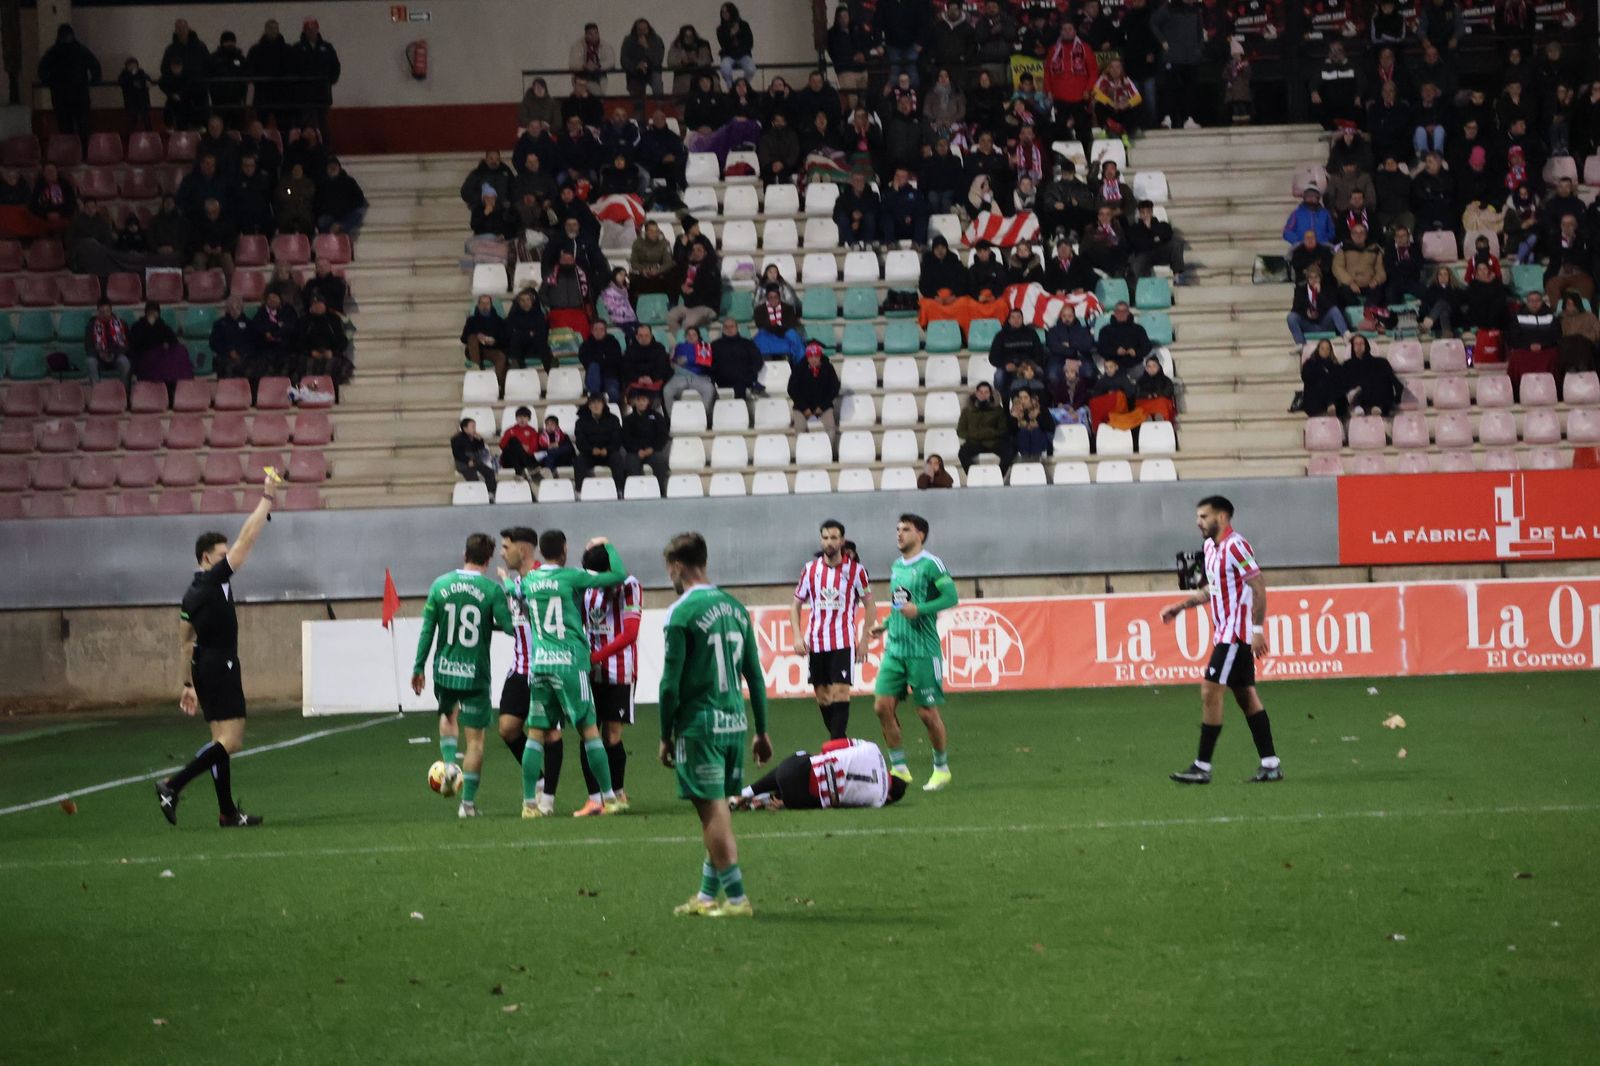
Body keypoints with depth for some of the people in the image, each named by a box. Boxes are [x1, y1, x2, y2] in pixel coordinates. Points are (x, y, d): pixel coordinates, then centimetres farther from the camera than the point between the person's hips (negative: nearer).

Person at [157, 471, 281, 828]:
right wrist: (267, 499, -6)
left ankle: (228, 812, 9)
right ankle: (173, 785, -17)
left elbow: (185, 641, 17)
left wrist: (189, 684, 21)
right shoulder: (216, 580, -11)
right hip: (220, 666, -10)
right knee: (229, 741, -11)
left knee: (223, 740, 9)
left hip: (203, 666, 10)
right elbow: (247, 539, -12)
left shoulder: (192, 593, 14)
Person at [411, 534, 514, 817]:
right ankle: (468, 802, 6)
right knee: (475, 738, 6)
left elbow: (427, 631, 2)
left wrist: (418, 667, 9)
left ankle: (449, 764, 7)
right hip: (475, 673, -3)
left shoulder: (440, 584, 0)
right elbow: (508, 627, -13)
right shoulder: (492, 589, -10)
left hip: (444, 670, 3)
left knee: (448, 715, 30)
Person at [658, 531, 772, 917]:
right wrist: (761, 731, 18)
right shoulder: (735, 607, 10)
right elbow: (755, 675, 12)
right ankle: (707, 895, 22)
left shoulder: (682, 613, -11)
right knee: (717, 808, 15)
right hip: (735, 722, 7)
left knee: (713, 809, -2)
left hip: (699, 724, -7)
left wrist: (666, 736, -3)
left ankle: (736, 898, -3)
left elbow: (671, 682, -12)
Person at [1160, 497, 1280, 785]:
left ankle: (1202, 767, -8)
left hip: (1236, 634, -10)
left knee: (1210, 692, -10)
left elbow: (1259, 586, -18)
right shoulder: (1211, 547, 14)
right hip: (1225, 633, 10)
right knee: (1246, 696, 9)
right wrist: (1180, 606, 21)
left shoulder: (1235, 546, -16)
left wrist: (1257, 630, -22)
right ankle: (1270, 764, 11)